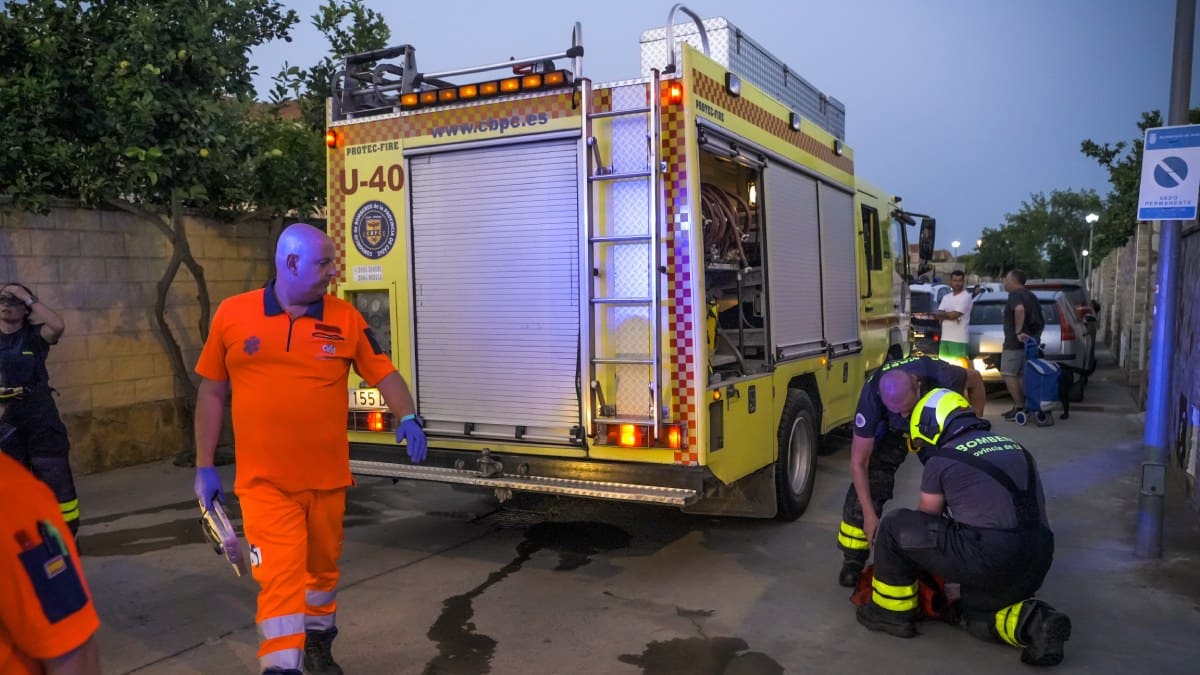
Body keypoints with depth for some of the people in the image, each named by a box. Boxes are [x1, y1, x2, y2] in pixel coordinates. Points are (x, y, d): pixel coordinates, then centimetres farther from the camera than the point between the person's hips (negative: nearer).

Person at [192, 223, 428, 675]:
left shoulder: (345, 318, -2)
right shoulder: (232, 315, -4)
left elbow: (384, 372, 1)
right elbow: (212, 392, 3)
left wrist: (406, 417, -18)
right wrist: (204, 466, 4)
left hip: (327, 477, 3)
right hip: (265, 482, -2)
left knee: (323, 568, 19)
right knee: (280, 579, -9)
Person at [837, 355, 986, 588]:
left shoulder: (942, 376, -41)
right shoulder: (871, 396, -40)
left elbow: (975, 381, -12)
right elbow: (858, 462, -31)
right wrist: (869, 515, -32)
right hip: (890, 429, -1)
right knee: (870, 482, -18)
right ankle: (853, 560, -6)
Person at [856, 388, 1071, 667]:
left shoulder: (941, 461, 2)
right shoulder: (1013, 446, 20)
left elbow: (925, 521, 15)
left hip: (991, 558, -7)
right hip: (1037, 563, 7)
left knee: (895, 527, 6)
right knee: (978, 616, 31)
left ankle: (892, 612, 18)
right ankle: (1034, 622, 4)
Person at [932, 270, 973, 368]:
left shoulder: (966, 297, -6)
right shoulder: (946, 297, 16)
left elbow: (954, 315, -16)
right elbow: (937, 315, 5)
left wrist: (942, 314, 2)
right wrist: (948, 315, -13)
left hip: (959, 339, -7)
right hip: (945, 338, 7)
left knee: (960, 366, -7)